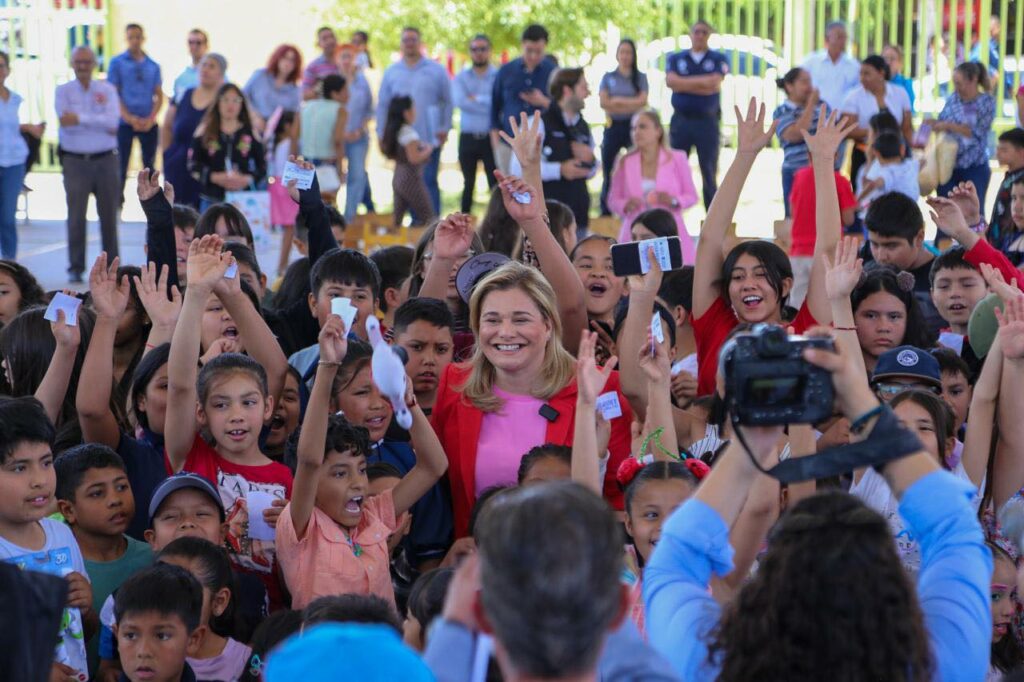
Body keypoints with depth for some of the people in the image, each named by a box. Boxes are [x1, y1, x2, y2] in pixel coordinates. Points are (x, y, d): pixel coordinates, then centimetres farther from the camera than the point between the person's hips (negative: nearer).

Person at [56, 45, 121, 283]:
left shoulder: (107, 90, 6)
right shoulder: (63, 91, 3)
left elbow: (113, 121, -11)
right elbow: (66, 123, -12)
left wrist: (80, 119, -17)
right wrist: (100, 124, -14)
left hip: (106, 160, 1)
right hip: (75, 162, -1)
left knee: (109, 215, 7)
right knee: (76, 216, -3)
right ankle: (76, 268, 3)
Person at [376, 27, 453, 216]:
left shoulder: (436, 70, 3)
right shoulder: (391, 72, 9)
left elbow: (447, 101, 5)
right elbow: (382, 104, 12)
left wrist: (445, 129, -2)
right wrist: (382, 134, 7)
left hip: (429, 138, -3)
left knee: (429, 182, -5)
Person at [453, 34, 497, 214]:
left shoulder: (499, 76, 0)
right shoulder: (461, 77, 8)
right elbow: (459, 101, -10)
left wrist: (476, 99, -10)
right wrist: (487, 103, -11)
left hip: (490, 138, -3)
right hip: (468, 138, 3)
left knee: (496, 184, -7)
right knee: (468, 183, 12)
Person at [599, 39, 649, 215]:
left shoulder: (640, 77, 9)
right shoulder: (608, 77, 11)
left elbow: (643, 101, -5)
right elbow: (604, 103, -3)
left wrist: (618, 100, -9)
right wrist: (631, 105, -10)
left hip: (633, 126, -1)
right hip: (613, 127, 1)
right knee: (608, 172, 2)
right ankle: (605, 213, 9)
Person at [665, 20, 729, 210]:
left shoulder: (718, 59, 6)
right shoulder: (675, 58, 10)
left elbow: (715, 84, -11)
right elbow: (671, 81, -9)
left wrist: (684, 83, -6)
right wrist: (701, 81, -10)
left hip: (708, 122, -1)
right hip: (680, 121, 1)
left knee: (709, 173, 3)